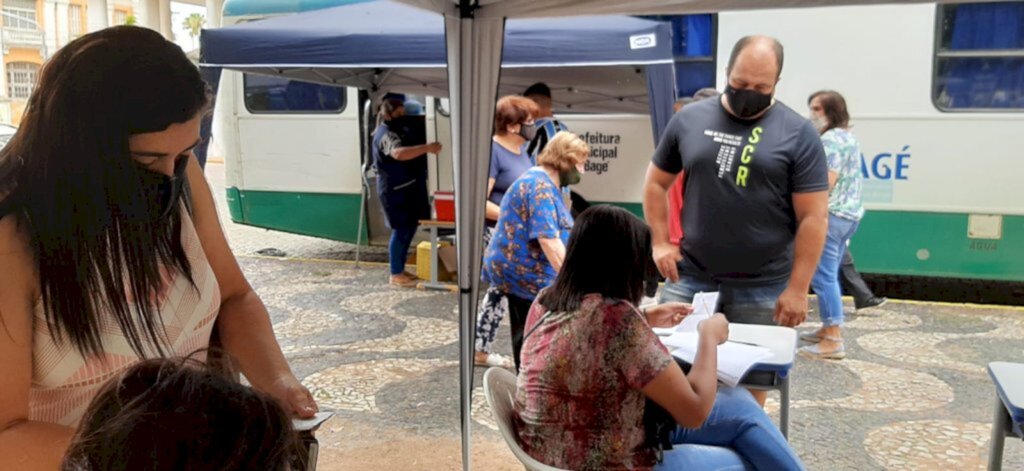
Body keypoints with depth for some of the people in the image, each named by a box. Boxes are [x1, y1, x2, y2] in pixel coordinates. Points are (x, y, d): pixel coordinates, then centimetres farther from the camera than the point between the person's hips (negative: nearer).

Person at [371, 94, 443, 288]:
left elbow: (406, 153, 31)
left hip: (405, 187, 11)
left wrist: (424, 149, 16)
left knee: (408, 228, 14)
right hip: (395, 189, -11)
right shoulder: (386, 134, -18)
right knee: (401, 230, -6)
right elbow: (399, 153, -39)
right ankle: (396, 275, 3)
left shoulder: (393, 131, 17)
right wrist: (426, 148, -43)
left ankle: (400, 270, 23)